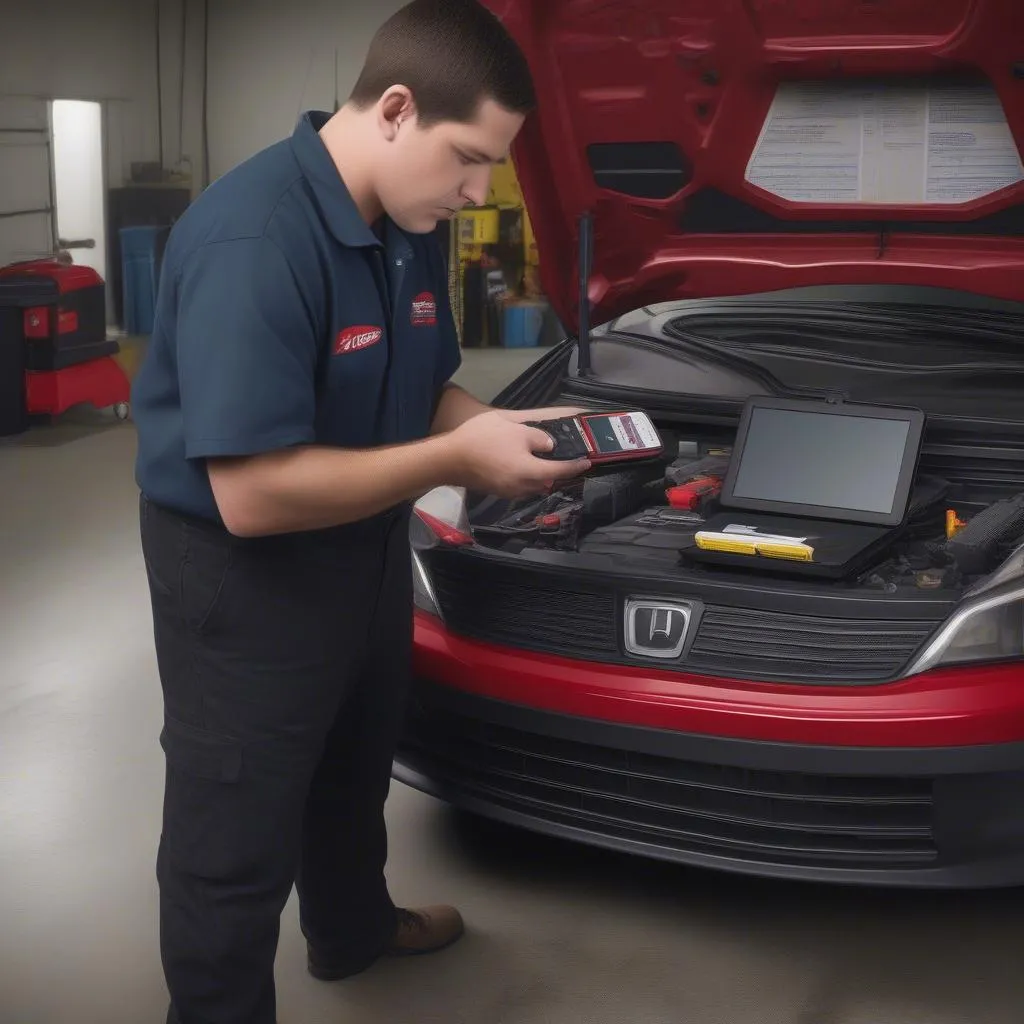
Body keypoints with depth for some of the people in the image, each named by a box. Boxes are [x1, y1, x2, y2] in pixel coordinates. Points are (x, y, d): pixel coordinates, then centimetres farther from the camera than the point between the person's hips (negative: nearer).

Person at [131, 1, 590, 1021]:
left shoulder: (408, 228, -2)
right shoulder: (252, 239, -31)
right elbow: (252, 496, -34)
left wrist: (499, 425, -10)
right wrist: (458, 459, -28)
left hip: (365, 545, 9)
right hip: (240, 575, -9)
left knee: (355, 767, 30)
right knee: (237, 838, 5)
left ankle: (353, 928, 55)